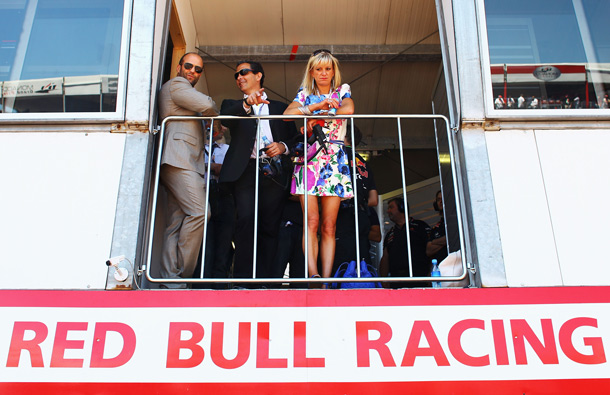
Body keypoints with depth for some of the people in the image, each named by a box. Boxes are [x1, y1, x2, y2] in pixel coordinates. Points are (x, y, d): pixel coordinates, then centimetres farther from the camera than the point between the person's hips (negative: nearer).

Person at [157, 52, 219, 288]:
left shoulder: (186, 92, 36)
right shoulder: (175, 85, 5)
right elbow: (207, 105, -8)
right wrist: (214, 119, 11)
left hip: (188, 163, 10)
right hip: (178, 158, -10)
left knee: (176, 223, 0)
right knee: (198, 212, -20)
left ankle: (170, 281, -5)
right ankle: (182, 274, -18)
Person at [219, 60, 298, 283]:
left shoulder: (279, 108, 26)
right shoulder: (233, 106, 23)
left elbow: (296, 138, 22)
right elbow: (225, 120, -2)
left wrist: (283, 147, -1)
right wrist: (246, 104, -20)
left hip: (274, 173, 1)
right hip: (245, 171, -1)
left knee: (269, 226, -7)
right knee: (246, 219, -19)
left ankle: (264, 279, -8)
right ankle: (243, 277, -18)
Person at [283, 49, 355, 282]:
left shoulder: (342, 92, 16)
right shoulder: (304, 95, 17)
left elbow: (348, 109, -8)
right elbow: (287, 115, -3)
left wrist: (316, 118, -7)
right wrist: (318, 105, -11)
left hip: (334, 161, 0)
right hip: (309, 158, 0)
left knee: (329, 225, -5)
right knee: (312, 221, -15)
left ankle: (327, 278, -9)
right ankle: (313, 274, -25)